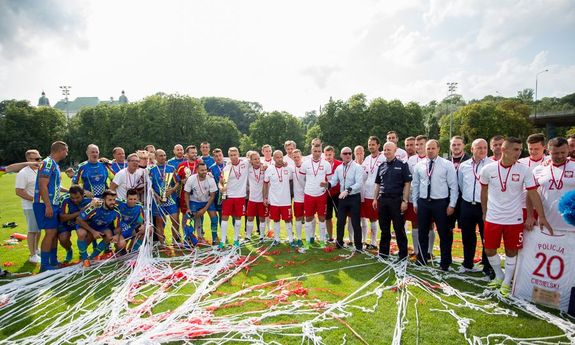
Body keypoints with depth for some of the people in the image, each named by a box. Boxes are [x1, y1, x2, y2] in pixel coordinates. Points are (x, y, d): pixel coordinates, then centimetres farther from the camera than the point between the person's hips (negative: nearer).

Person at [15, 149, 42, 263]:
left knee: (39, 229, 17)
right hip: (31, 207, -7)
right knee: (32, 230, -2)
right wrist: (34, 199, -22)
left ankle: (36, 250, 32)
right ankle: (33, 256, 6)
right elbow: (19, 191, -19)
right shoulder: (23, 173, -14)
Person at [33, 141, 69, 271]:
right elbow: (43, 186, -20)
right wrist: (48, 206, -23)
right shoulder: (48, 163, -14)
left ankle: (53, 261, 22)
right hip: (46, 205, -10)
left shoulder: (54, 164, 16)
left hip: (54, 204, 10)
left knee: (55, 233, 13)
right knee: (50, 232, -8)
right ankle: (44, 265, -1)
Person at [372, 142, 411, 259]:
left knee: (399, 229, 1)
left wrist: (404, 200, -13)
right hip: (383, 200, 5)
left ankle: (403, 255, 12)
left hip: (396, 200, -5)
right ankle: (383, 253, 23)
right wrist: (375, 198, 9)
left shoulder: (402, 165, -4)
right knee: (384, 229, 12)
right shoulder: (381, 166, 11)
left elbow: (407, 184, -7)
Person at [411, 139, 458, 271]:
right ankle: (422, 259, 29)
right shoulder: (419, 166, 4)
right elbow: (415, 185, 10)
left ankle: (445, 262, 23)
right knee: (422, 232, 13)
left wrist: (452, 205, -8)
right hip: (423, 202, 3)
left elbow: (453, 186, -5)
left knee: (444, 234, 6)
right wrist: (414, 202, 8)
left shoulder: (447, 165, -5)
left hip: (441, 203, -3)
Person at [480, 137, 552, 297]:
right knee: (489, 250, 8)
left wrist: (542, 217, -8)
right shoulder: (488, 169, -7)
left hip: (514, 219, -1)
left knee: (511, 251, 10)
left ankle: (507, 282, 29)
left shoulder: (524, 170, -9)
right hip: (492, 218, 1)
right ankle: (499, 276, 34)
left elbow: (533, 194, -5)